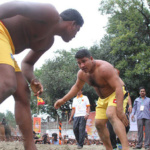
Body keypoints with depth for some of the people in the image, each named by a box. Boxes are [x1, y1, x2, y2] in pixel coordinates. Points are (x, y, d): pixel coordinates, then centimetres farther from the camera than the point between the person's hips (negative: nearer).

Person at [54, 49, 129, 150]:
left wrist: (120, 110, -44)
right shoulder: (82, 74, -5)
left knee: (111, 114, -34)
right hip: (103, 98, 9)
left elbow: (118, 87, -36)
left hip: (117, 94, -9)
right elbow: (77, 87, 18)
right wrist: (63, 100, 11)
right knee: (99, 123, 4)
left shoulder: (104, 68, -30)